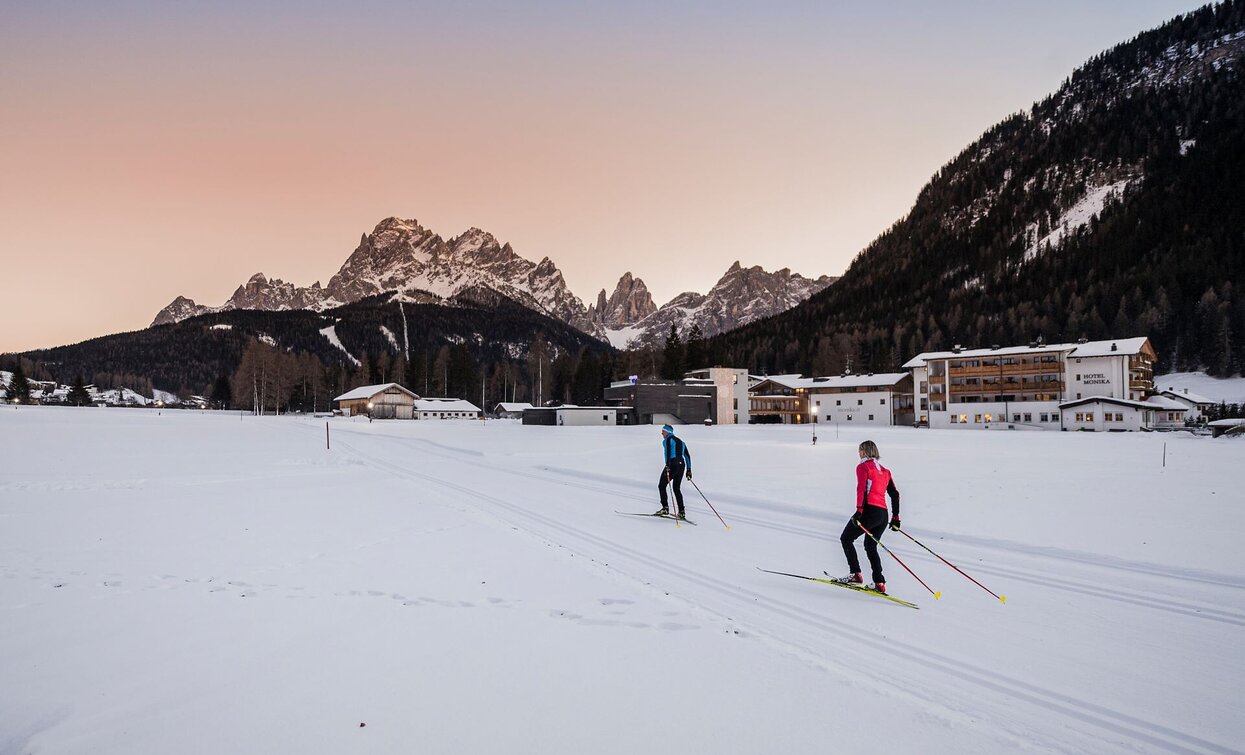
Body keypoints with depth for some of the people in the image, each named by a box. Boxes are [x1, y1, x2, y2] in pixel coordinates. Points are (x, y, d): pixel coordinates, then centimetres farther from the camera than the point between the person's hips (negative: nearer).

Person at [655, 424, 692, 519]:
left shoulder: (667, 440, -1)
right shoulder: (680, 441, 23)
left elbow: (668, 452, -18)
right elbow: (687, 456, 20)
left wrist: (667, 466, -26)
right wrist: (688, 469, 20)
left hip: (672, 464, -7)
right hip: (682, 465, 7)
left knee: (661, 486, 5)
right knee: (676, 488, 14)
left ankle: (665, 508, -5)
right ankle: (681, 512, 7)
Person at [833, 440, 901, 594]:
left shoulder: (863, 466, 0)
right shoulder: (885, 470, 21)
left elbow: (861, 489, -15)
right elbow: (895, 494, 19)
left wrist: (859, 510, -23)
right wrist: (895, 517, 22)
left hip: (870, 510, -7)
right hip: (884, 514, 7)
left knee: (846, 539, 7)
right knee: (871, 547, 20)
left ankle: (856, 575, -2)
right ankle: (879, 583, 11)